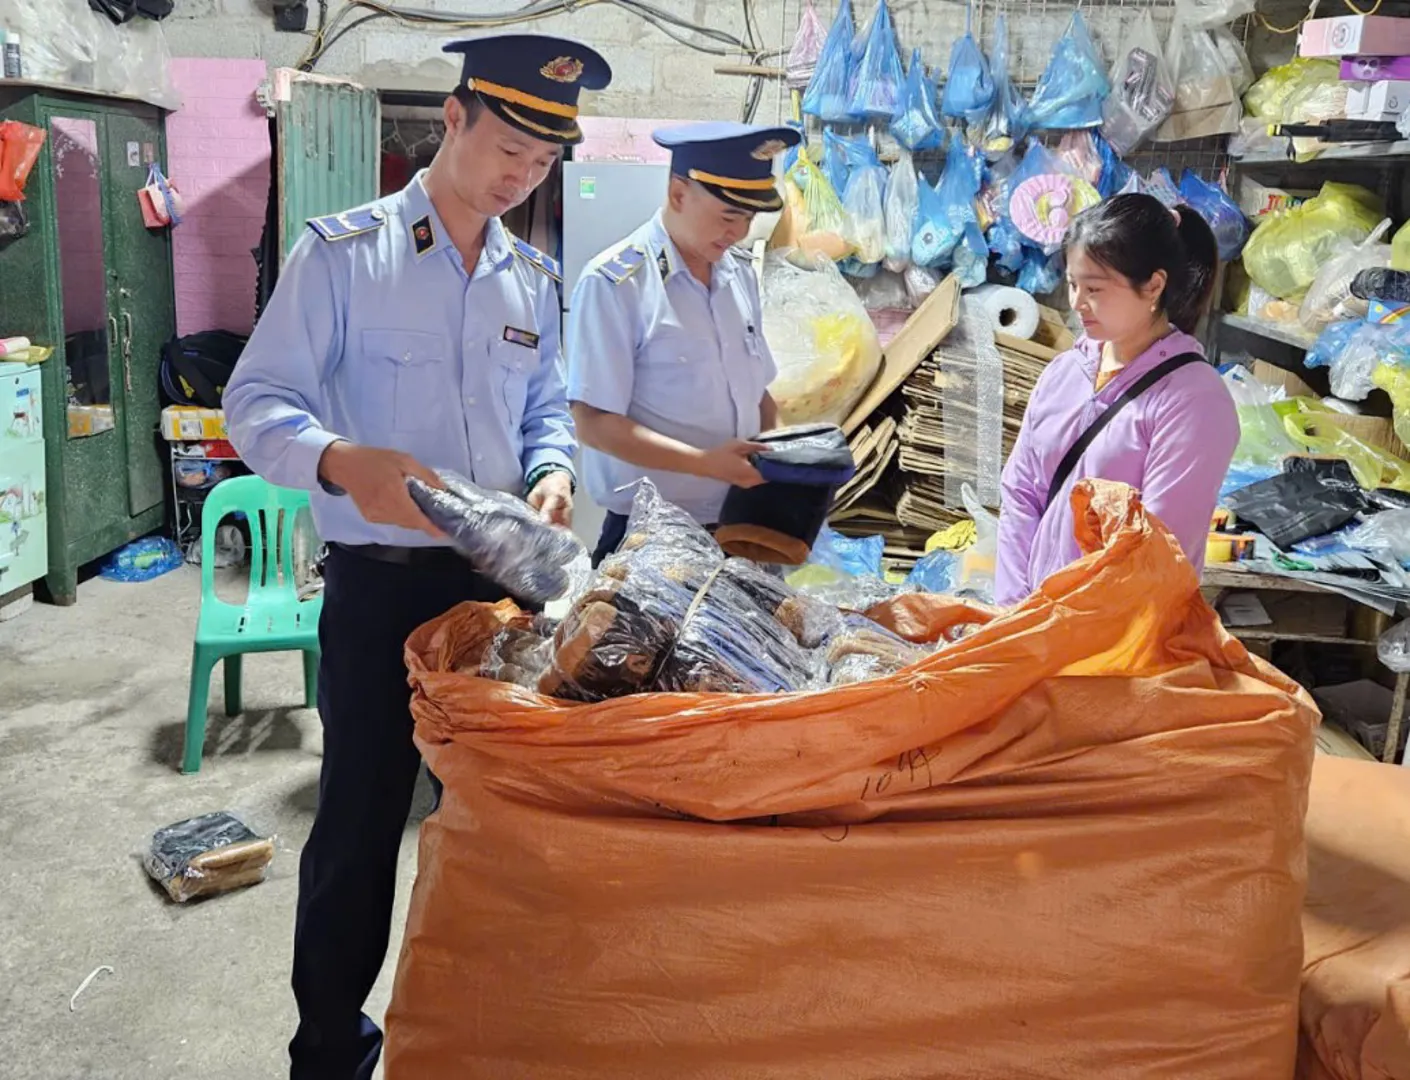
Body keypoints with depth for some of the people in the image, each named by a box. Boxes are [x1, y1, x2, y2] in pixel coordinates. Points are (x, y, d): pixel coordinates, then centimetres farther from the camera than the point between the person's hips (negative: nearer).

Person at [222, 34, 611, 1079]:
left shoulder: (536, 279, 10)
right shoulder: (342, 252, -6)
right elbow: (257, 402, -10)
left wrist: (552, 470, -6)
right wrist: (343, 462, -30)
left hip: (502, 577, 5)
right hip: (382, 582, -4)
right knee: (362, 817, 5)